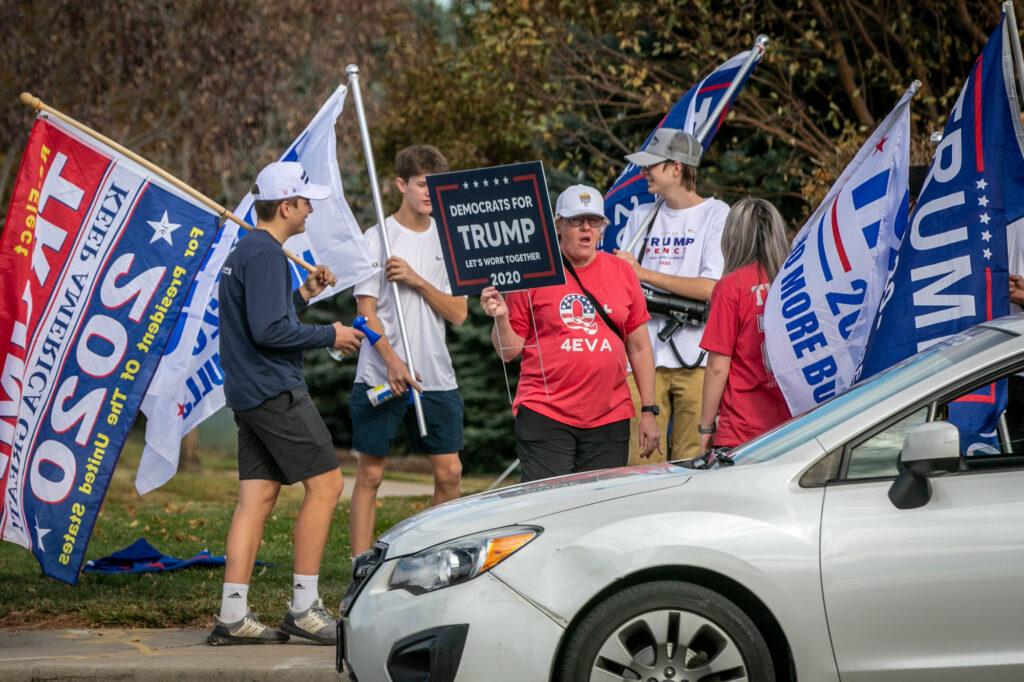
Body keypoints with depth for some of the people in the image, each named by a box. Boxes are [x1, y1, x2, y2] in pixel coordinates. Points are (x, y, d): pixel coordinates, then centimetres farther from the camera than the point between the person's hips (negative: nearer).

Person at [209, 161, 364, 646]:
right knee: (325, 484, -5)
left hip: (250, 395, 10)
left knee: (257, 496, 6)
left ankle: (233, 615, 3)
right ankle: (304, 607, -4)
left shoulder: (244, 252, 19)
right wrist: (329, 336, -11)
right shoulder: (266, 255, -14)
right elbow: (269, 330, -22)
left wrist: (303, 295, 17)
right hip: (276, 392, -10)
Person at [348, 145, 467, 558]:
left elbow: (458, 314, 4)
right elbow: (367, 310, -5)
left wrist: (417, 280, -10)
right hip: (380, 377, -4)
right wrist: (393, 361, -17)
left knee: (449, 472, 3)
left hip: (437, 378, 4)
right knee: (370, 474, -1)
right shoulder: (378, 238, -1)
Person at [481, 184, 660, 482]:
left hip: (609, 420, 3)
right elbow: (510, 351, 3)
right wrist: (501, 318, -16)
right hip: (545, 415, -3)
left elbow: (639, 348, 13)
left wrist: (648, 412, 9)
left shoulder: (622, 273, 10)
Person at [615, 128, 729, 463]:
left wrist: (643, 273, -8)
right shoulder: (642, 216, 18)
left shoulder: (717, 215, 0)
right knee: (641, 458, -2)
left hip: (696, 359, -4)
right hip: (646, 357, 4)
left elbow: (711, 288, -11)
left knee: (692, 460, -7)